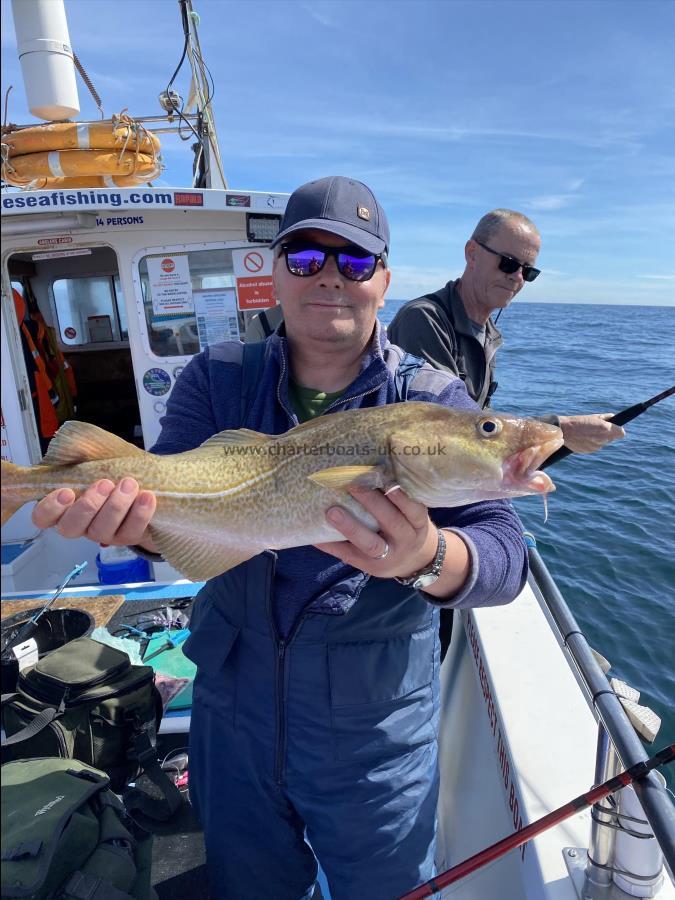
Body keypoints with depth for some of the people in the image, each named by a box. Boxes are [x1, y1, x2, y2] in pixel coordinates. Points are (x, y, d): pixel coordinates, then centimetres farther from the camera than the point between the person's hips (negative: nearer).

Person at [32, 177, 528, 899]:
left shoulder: (434, 402, -12)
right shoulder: (218, 379, -5)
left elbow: (504, 554, -19)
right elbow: (166, 495, -13)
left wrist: (427, 558, -41)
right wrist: (130, 516, -36)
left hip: (374, 739, -1)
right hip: (231, 714, 3)